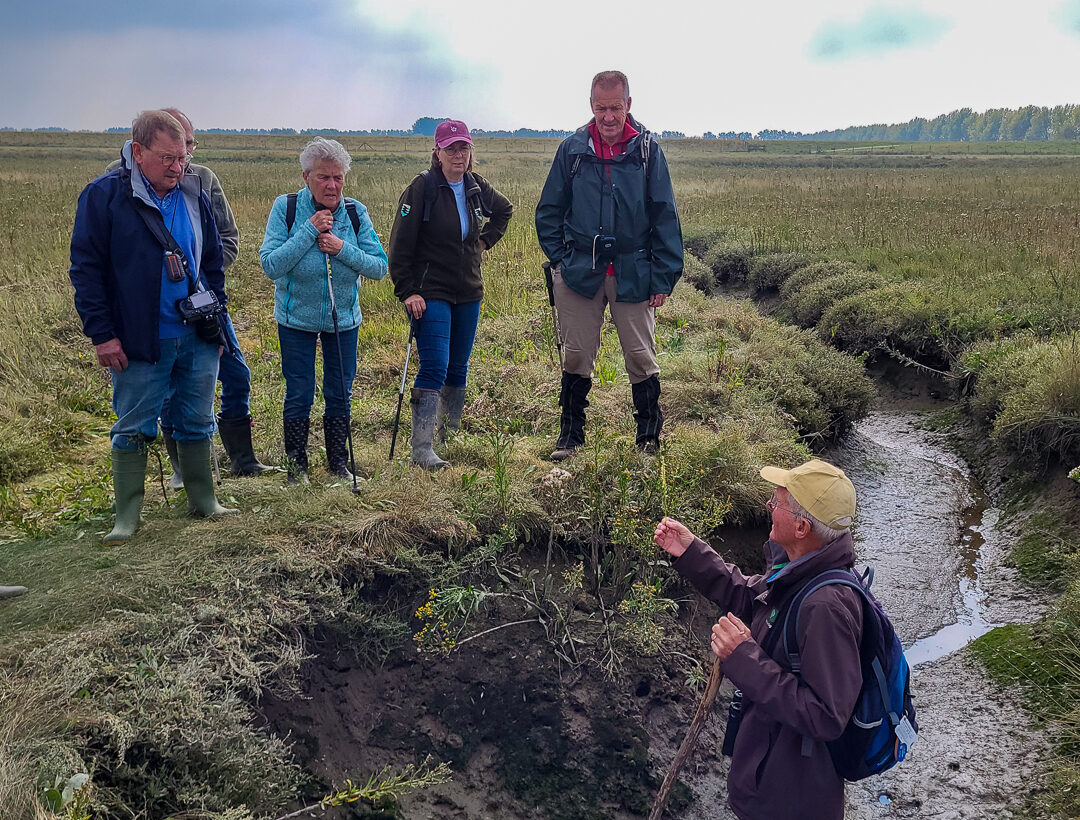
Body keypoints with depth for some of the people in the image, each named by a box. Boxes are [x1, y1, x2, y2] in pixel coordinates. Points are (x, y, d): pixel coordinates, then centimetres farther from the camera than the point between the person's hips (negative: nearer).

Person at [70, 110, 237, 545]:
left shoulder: (194, 194, 7)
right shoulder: (103, 195, -8)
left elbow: (212, 261, 16)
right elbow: (85, 269, -7)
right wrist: (102, 333, -11)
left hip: (198, 338, 4)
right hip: (139, 343, -4)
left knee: (197, 423, 13)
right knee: (133, 429, 6)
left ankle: (203, 501, 28)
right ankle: (127, 517, 17)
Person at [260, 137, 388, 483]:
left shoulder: (355, 212, -8)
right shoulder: (286, 208, -13)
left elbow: (379, 267, -9)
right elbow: (270, 264, -21)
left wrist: (343, 249, -24)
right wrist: (309, 231, -25)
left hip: (344, 318, 2)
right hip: (297, 318, -2)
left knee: (340, 393, 11)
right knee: (299, 395, 5)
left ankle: (339, 463, 28)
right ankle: (296, 466, 23)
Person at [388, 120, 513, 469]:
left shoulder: (476, 187, 7)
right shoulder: (422, 187, -10)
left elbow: (504, 210, 29)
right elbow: (400, 243, -11)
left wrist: (486, 240, 15)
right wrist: (406, 291, -15)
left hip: (468, 294, 6)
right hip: (430, 293, -6)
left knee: (458, 369, 12)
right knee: (434, 369, -14)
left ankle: (450, 438, 26)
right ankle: (421, 449, -12)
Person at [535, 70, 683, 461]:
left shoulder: (647, 151, 0)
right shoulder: (573, 149, 3)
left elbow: (665, 218, 1)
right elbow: (549, 210, 10)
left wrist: (663, 278, -4)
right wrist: (559, 259, 1)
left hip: (632, 275, -1)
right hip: (579, 273, 1)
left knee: (641, 358, 4)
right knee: (576, 357, 9)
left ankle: (649, 440, 17)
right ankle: (570, 436, 24)